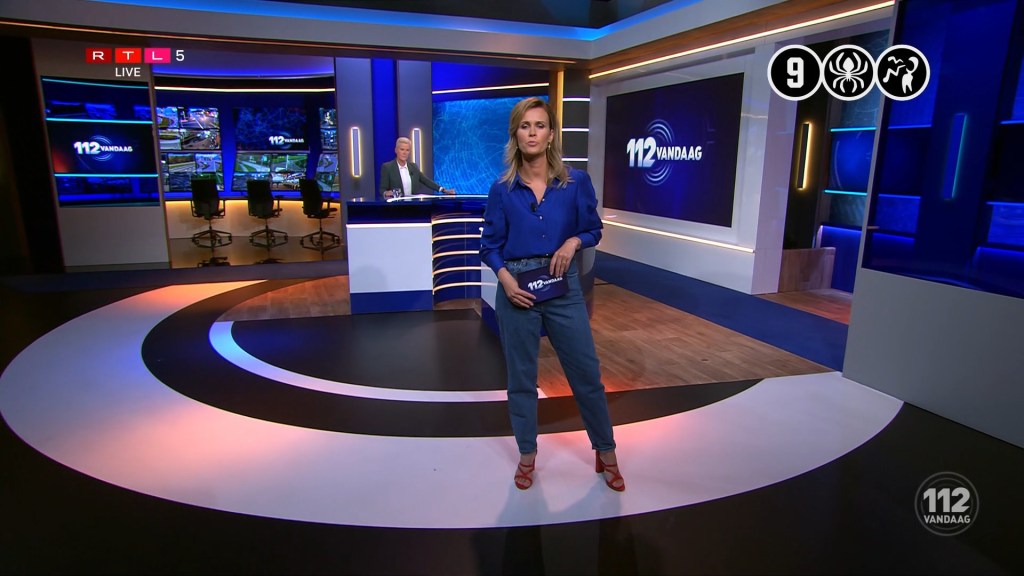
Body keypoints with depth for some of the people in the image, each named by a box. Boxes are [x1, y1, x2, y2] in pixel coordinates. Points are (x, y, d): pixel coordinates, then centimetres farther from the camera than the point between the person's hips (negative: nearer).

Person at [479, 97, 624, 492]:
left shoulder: (576, 181, -1)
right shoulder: (502, 189, -2)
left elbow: (593, 229, 8)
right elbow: (489, 245, 3)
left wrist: (573, 242, -13)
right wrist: (506, 279, -14)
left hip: (564, 286, 0)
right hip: (517, 288, 0)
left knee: (586, 372, 6)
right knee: (521, 376, 10)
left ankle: (606, 454, 26)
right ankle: (527, 455, 29)